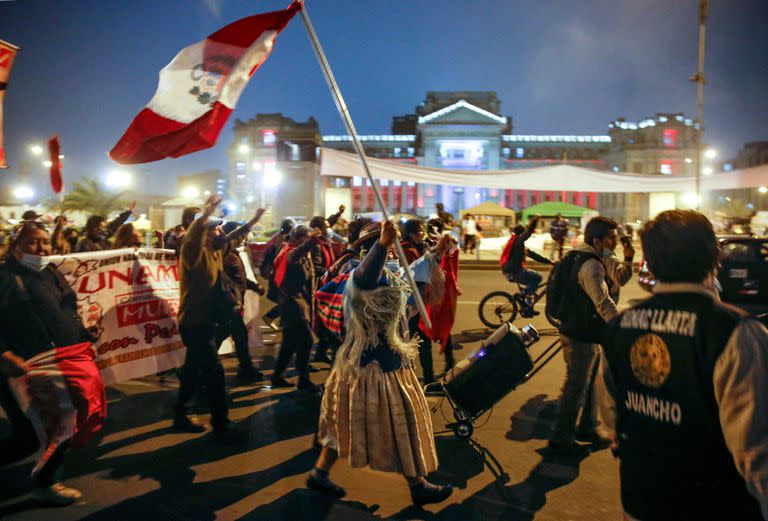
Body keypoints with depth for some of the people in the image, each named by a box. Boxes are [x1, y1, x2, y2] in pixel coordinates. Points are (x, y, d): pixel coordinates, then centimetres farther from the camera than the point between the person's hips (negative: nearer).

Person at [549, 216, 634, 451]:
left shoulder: (600, 260, 10)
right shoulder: (591, 265, -23)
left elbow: (621, 278, 14)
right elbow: (603, 302, -32)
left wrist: (628, 259, -3)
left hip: (588, 334, 10)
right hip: (580, 336, -10)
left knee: (591, 381, 21)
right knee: (576, 386, 0)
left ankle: (588, 427, 36)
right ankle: (561, 437, 11)